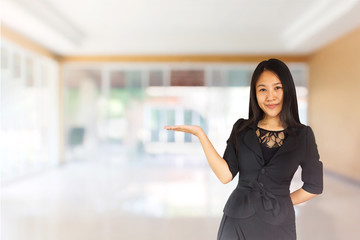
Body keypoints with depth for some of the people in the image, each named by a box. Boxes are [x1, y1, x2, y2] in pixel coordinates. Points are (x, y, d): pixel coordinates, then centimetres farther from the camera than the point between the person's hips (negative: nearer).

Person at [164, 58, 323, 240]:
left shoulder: (302, 135, -6)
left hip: (278, 225, -1)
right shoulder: (241, 129, -2)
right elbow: (225, 175, -11)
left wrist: (281, 203, 5)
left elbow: (313, 186, 3)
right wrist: (200, 134, -14)